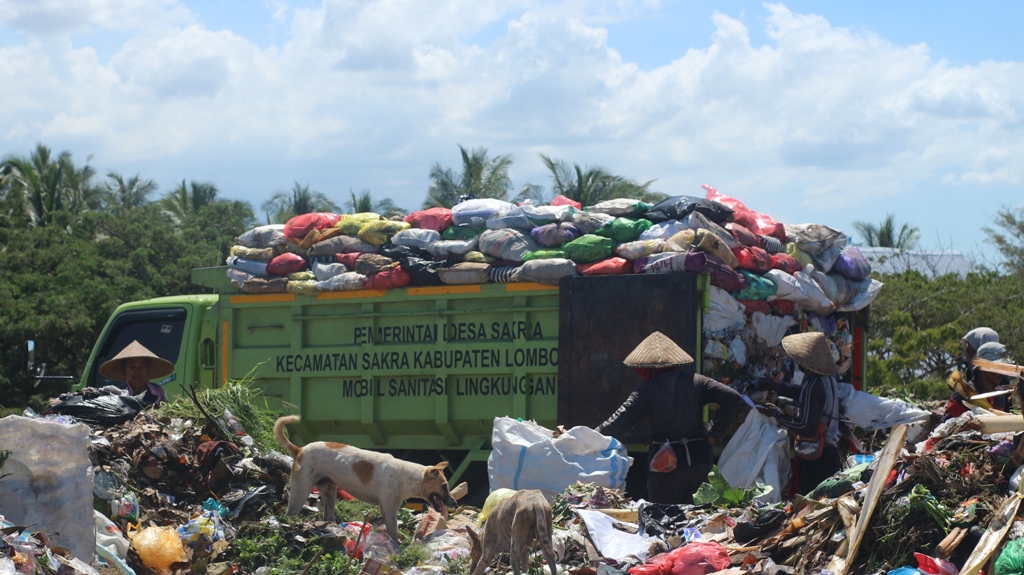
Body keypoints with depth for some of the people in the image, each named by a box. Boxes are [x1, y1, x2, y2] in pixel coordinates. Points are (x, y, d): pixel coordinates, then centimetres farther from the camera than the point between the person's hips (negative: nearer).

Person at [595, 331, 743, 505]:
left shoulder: (647, 389, -7)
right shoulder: (696, 381, 4)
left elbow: (620, 422, -12)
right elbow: (733, 399, -3)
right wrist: (714, 435, 2)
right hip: (699, 457, 4)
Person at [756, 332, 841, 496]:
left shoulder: (813, 387, -24)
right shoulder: (827, 379, 5)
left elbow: (806, 428, -24)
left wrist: (777, 414, -15)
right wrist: (777, 387, 21)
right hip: (830, 451, 10)